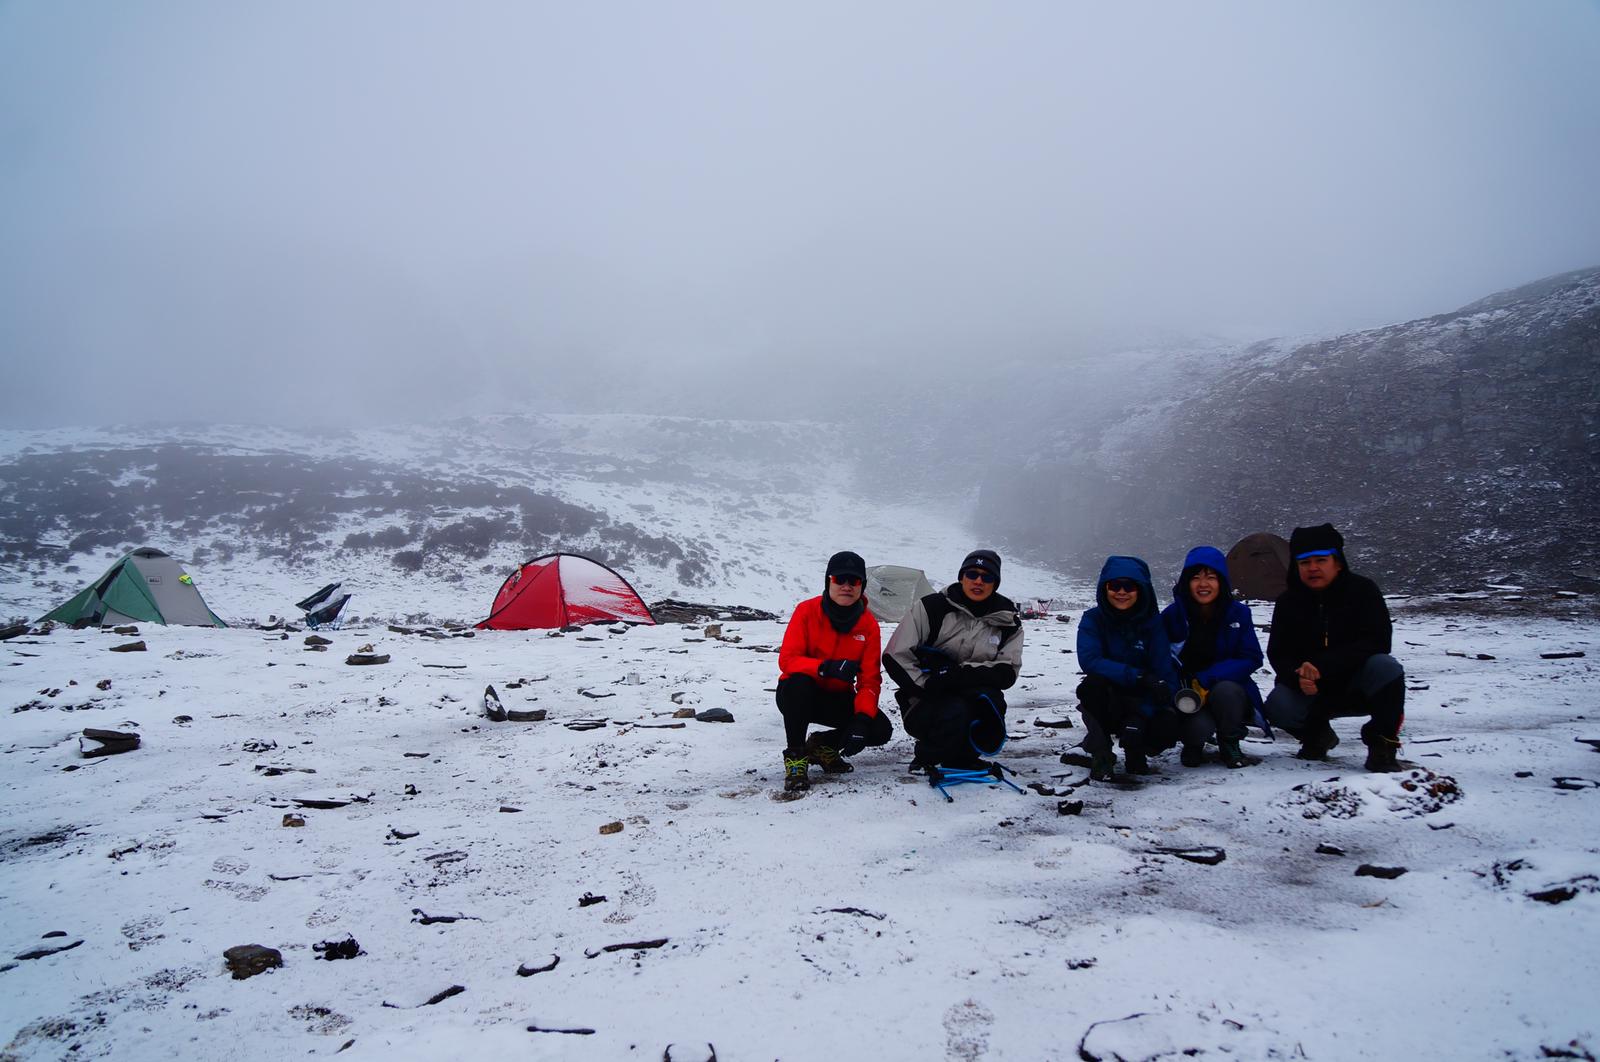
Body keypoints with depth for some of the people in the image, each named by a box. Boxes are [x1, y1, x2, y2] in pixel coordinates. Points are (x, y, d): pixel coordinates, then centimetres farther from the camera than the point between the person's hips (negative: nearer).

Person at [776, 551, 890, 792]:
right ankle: (795, 756, -18)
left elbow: (869, 679, -9)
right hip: (798, 694, -3)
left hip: (838, 699, 3)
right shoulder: (807, 610, -14)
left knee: (881, 730, -19)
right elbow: (787, 660, -21)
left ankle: (822, 745, 8)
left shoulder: (869, 624, -6)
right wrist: (826, 667, -40)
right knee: (799, 683, -38)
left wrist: (863, 718, -27)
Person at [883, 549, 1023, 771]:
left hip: (970, 699, 3)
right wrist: (929, 687, -18)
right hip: (923, 707, -3)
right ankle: (928, 755, -1)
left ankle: (960, 757, -3)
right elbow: (895, 657, -7)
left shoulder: (1008, 622, 3)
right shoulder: (931, 607, -7)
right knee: (955, 713, -34)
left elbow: (1007, 673, -8)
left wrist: (957, 673, -22)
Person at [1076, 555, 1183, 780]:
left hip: (1143, 703, 1)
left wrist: (1140, 717, -29)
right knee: (1092, 685, -34)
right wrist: (1139, 676, -37)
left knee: (1166, 728, -30)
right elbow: (1089, 660, -26)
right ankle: (1101, 755, -11)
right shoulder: (1093, 619, -9)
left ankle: (1135, 752, 7)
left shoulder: (1154, 622, -7)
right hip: (1105, 703, -1)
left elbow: (1166, 675, -14)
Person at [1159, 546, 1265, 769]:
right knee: (1199, 727, -32)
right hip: (1187, 698, -1)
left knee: (1225, 690, -34)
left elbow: (1251, 659, -11)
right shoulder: (1172, 615, -8)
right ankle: (1193, 745, 9)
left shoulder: (1238, 613, -7)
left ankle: (1229, 744, -2)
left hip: (1231, 690, 1)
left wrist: (1205, 680, -23)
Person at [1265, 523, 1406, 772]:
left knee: (1386, 667, -33)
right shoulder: (1288, 602, -2)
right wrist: (1298, 677, -30)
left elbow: (1376, 642, -21)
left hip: (1358, 686, -2)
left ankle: (1382, 745, -13)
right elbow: (1278, 654, -6)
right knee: (1277, 706, -27)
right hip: (1311, 691, 2)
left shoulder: (1363, 590, -10)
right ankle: (1316, 734, 9)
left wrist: (1322, 666, -32)